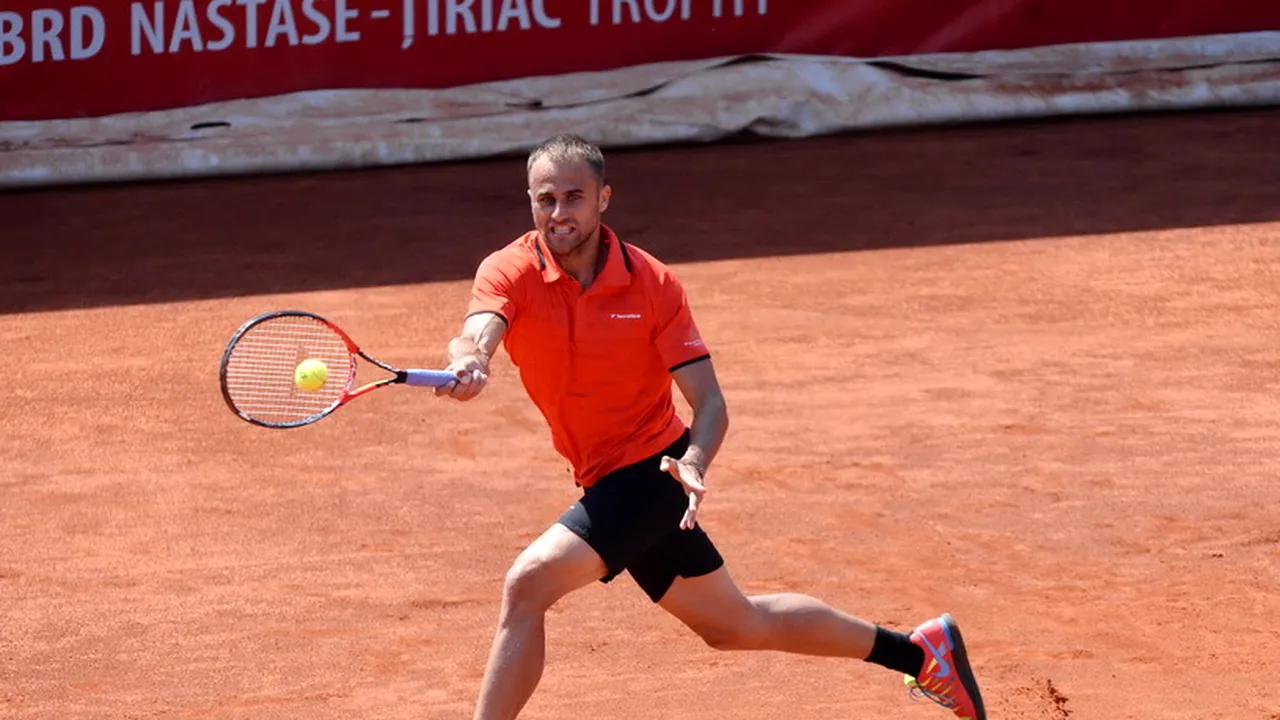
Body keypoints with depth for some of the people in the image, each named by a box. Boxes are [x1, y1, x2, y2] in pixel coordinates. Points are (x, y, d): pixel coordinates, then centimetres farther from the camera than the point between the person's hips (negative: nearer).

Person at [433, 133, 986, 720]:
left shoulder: (652, 284, -13)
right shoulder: (508, 272, -9)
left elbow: (709, 403, -13)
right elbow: (476, 335, -32)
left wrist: (694, 463, -34)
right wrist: (467, 363, -56)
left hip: (653, 469, -5)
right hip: (606, 482, 5)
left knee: (527, 584, -23)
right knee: (734, 625, 20)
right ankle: (917, 651, 38)